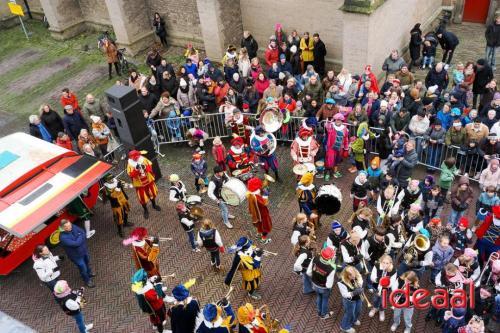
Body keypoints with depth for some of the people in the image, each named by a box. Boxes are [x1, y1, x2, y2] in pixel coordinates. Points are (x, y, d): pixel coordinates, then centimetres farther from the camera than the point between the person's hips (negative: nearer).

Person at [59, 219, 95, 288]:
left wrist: (80, 239, -23)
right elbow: (76, 243, -38)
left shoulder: (73, 227, -17)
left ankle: (89, 273, 61)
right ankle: (87, 281, 41)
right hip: (76, 255, -6)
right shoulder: (63, 237, -36)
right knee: (83, 269, 14)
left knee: (87, 262, 31)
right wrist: (81, 236, -22)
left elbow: (83, 232, -8)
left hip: (84, 250, 6)